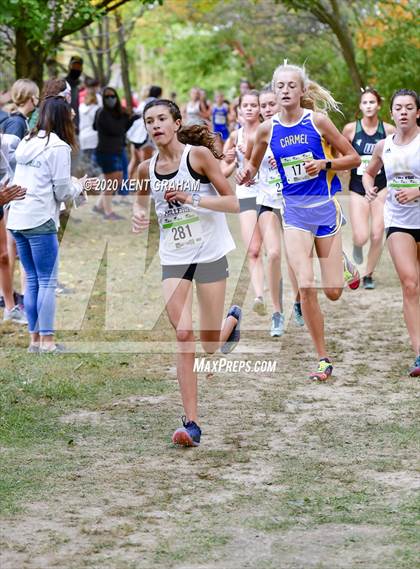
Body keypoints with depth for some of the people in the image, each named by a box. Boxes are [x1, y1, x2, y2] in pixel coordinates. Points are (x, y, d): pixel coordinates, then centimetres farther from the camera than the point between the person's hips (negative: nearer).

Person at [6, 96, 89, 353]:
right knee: (48, 282, -2)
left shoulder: (27, 143, 13)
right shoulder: (58, 147, -10)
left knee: (32, 281, 13)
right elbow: (62, 192, -9)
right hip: (41, 221, -7)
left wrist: (71, 184, 17)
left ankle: (34, 338, 15)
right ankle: (47, 340, -3)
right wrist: (78, 186, 11)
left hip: (17, 219, 7)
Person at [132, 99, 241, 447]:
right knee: (183, 334, -12)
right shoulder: (146, 169, 2)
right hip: (173, 259, 3)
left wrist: (191, 199, -23)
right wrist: (140, 217, -1)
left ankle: (233, 320, 41)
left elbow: (234, 203, -11)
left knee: (210, 346, 3)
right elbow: (141, 201, 23)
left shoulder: (199, 154, -11)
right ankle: (191, 423, -9)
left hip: (210, 254, -3)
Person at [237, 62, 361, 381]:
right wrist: (247, 175, -5)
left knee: (333, 293, 1)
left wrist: (324, 164, -18)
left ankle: (344, 265, 39)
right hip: (294, 212, 1)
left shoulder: (317, 121, -8)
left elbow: (354, 158, -2)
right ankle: (323, 358, 0)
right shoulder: (268, 130, 0)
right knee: (306, 287, -13)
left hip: (325, 208, -1)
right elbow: (253, 168, 17)